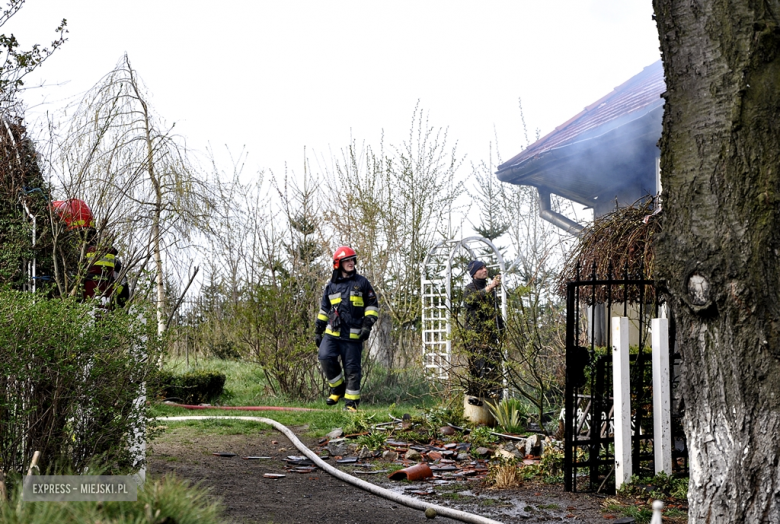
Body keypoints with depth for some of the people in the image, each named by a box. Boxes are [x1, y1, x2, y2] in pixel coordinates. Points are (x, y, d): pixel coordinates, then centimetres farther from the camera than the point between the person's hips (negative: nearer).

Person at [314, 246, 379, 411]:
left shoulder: (362, 282, 5)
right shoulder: (331, 285, 11)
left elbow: (372, 305, 7)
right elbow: (324, 309, 20)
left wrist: (367, 325, -6)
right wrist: (318, 331, 16)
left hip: (353, 335, -2)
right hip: (332, 332, 2)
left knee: (352, 368, 0)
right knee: (325, 357, -19)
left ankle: (351, 402, 9)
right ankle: (338, 388, 2)